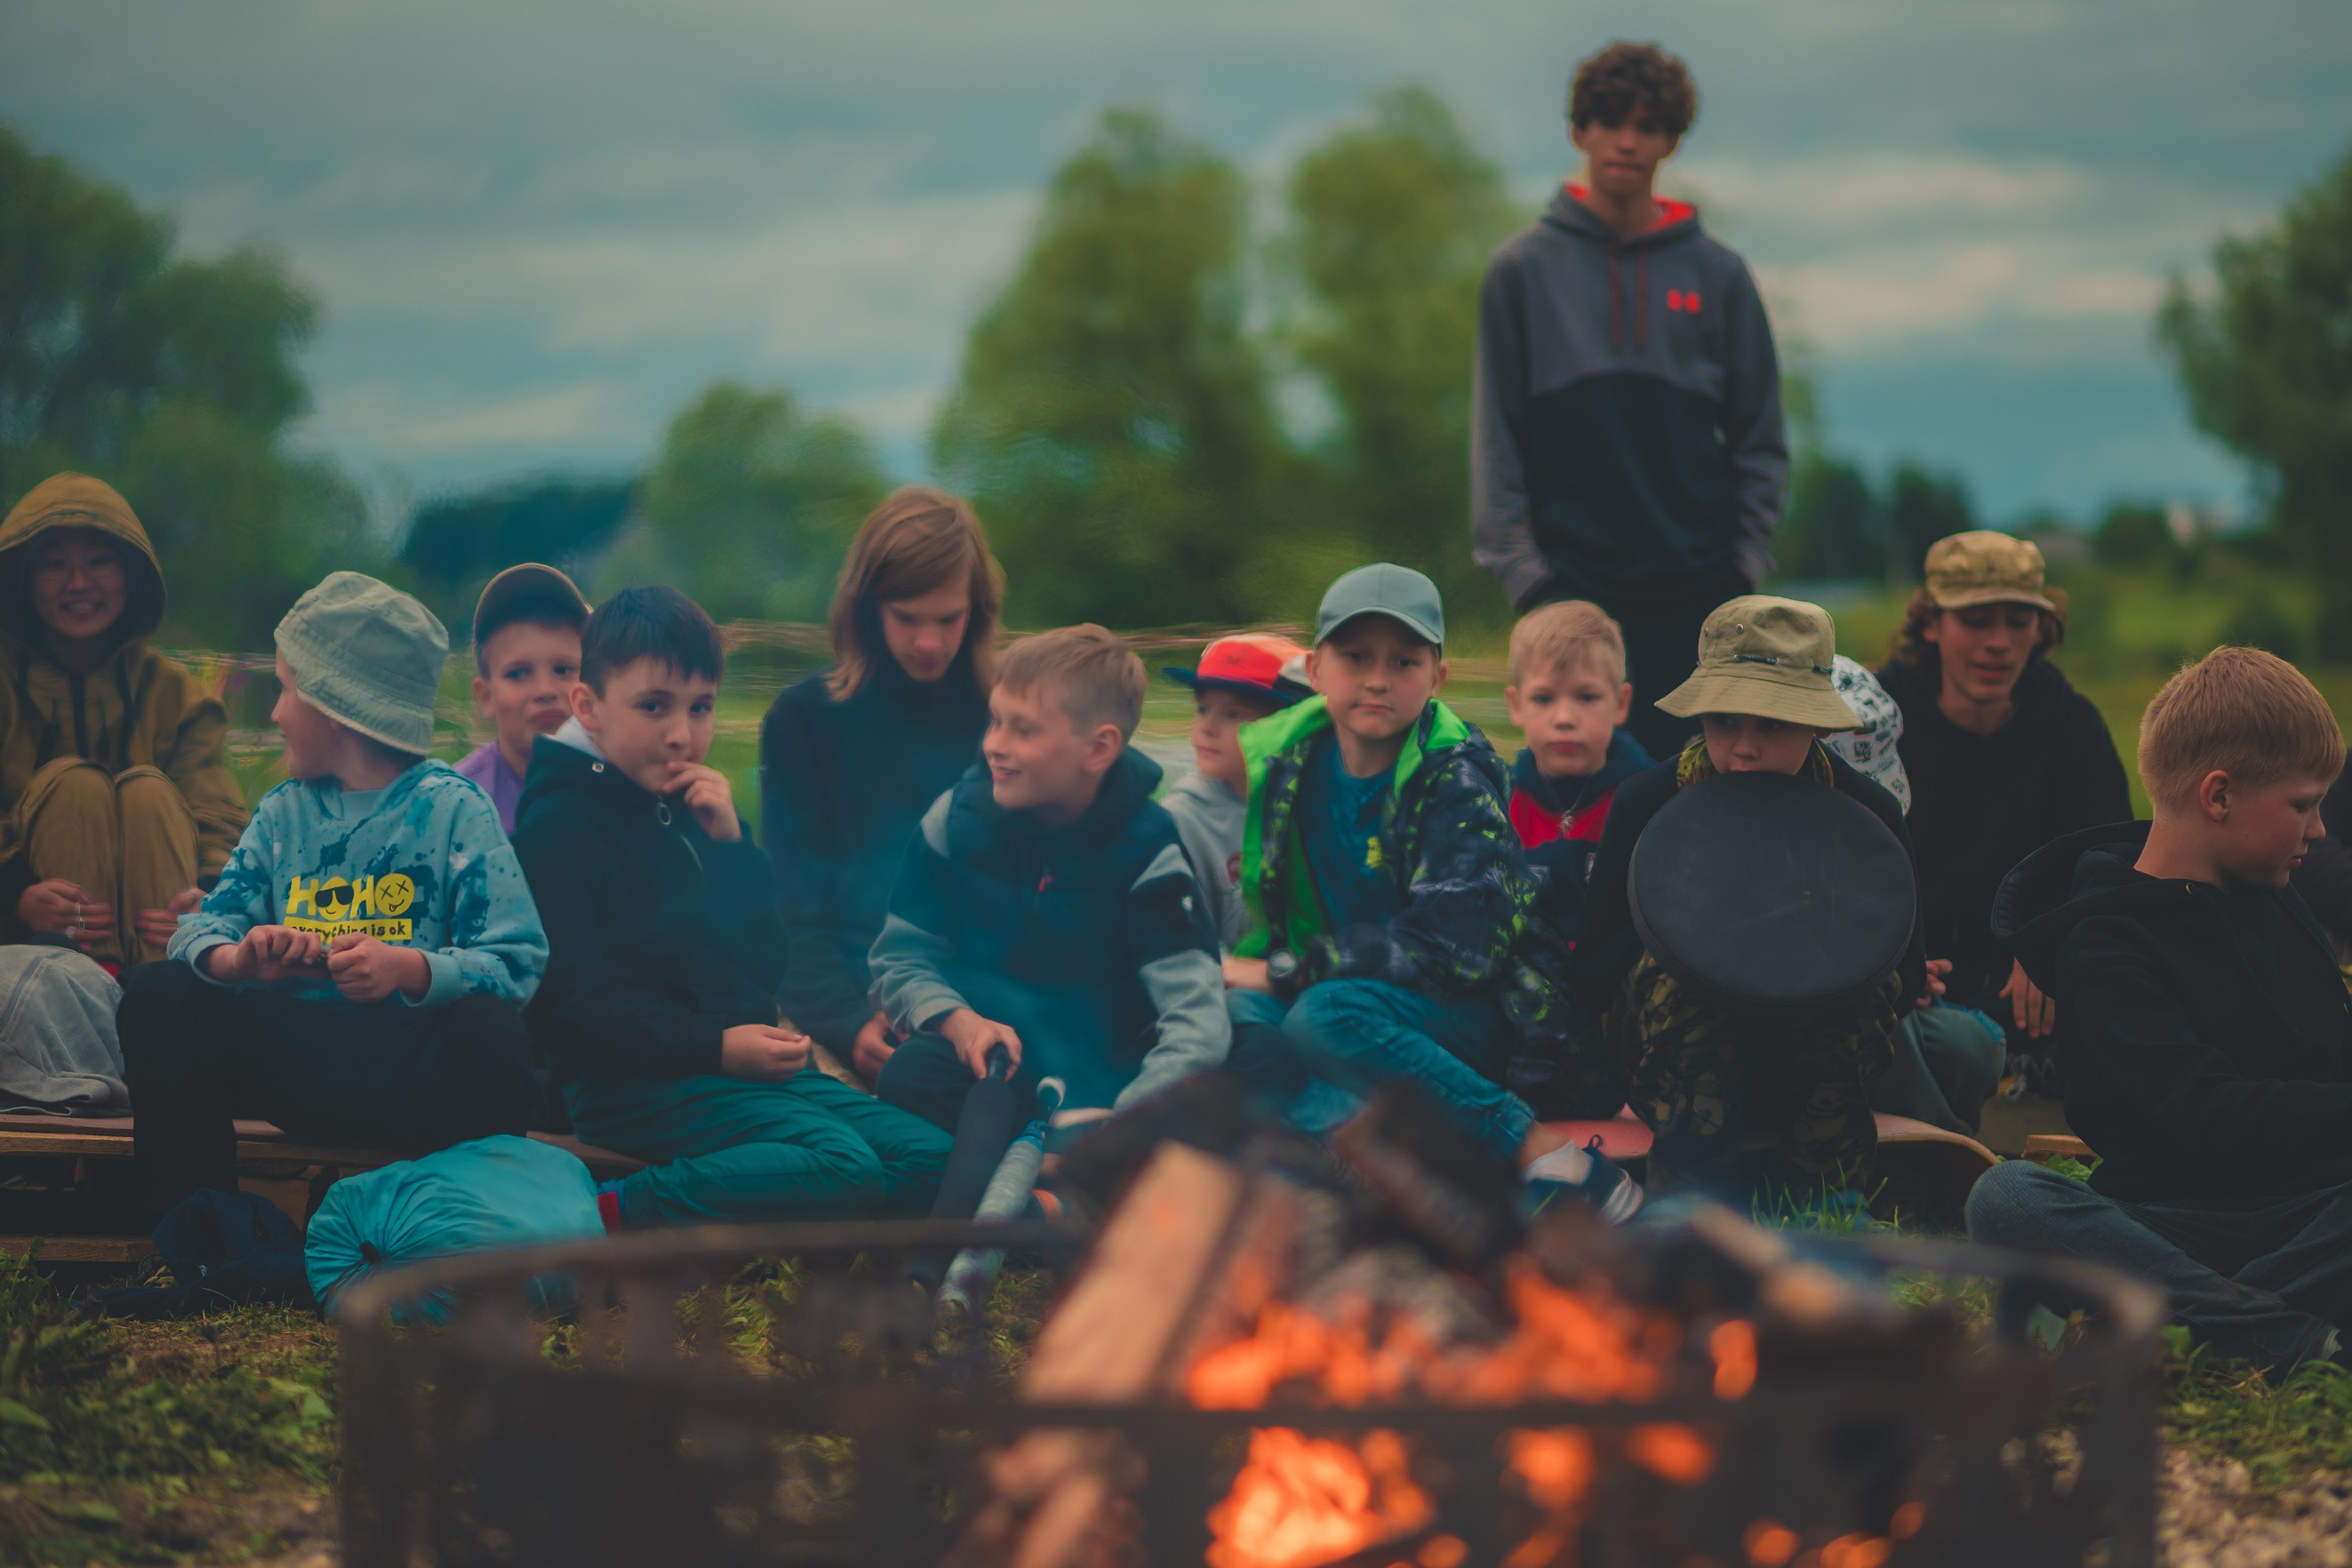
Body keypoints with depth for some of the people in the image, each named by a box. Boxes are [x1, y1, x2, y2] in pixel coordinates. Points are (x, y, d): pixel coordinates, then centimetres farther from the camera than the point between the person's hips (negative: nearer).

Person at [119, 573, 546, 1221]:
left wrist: (411, 969, -27)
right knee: (157, 994, -16)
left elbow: (517, 961, -9)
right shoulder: (283, 812, 17)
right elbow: (207, 921, 8)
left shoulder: (451, 808, 1)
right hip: (291, 1059, 5)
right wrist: (236, 958, -17)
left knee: (489, 1026, -36)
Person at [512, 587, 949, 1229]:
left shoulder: (687, 808, 21)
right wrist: (714, 1048, -20)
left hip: (742, 1071, 9)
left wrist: (732, 844, 5)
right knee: (842, 1165, -29)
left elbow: (764, 968, 18)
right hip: (634, 1085, -9)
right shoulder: (560, 825, -5)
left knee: (931, 1160, -7)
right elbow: (569, 1008, -14)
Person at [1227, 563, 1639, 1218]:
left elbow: (1454, 942, -22)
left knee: (1327, 1016, -35)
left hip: (1476, 1012, -5)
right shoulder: (1282, 763, 2)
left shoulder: (1456, 778, -12)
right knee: (1228, 1014, -23)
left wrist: (1290, 971, -20)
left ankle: (1548, 1156, -29)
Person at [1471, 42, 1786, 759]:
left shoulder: (1718, 274, 7)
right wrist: (1520, 565, -5)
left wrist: (1747, 559, -1)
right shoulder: (1523, 269, 4)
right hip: (1571, 579, -1)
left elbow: (1759, 437, 9)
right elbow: (1496, 437, 3)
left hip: (1698, 585, 1)